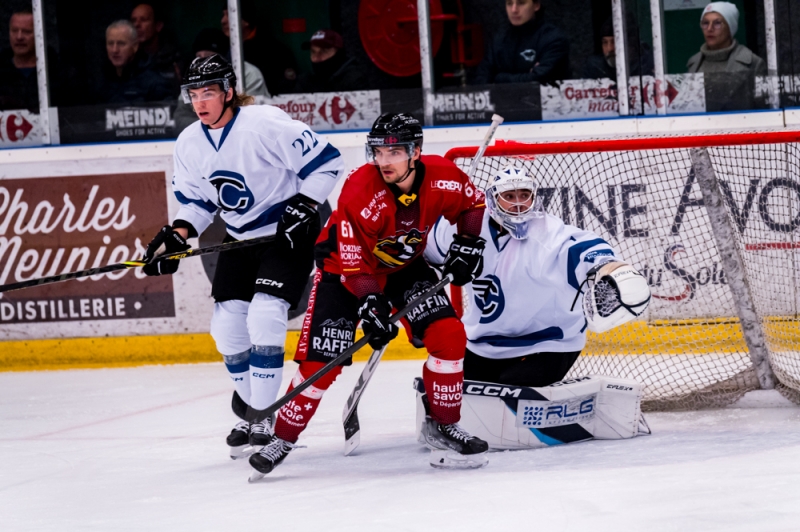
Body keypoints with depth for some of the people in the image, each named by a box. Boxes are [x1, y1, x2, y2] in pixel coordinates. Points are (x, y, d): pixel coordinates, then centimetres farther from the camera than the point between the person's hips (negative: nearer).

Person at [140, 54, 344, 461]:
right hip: (241, 239, 7)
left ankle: (262, 420, -13)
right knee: (227, 327, 1)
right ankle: (250, 407, 23)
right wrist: (176, 236, -5)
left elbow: (326, 162, -18)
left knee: (263, 316, -21)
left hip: (290, 233, -7)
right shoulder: (189, 145, -1)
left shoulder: (266, 124, -23)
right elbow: (196, 201, 11)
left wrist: (302, 207, -23)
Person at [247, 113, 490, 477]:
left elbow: (473, 204, 5)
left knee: (448, 334, -14)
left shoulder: (441, 177, -19)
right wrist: (370, 304, -36)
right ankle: (283, 438, 4)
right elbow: (354, 260, -27)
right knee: (322, 361, -12)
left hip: (404, 266, 4)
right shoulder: (360, 190, -31)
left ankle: (443, 426, 1)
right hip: (344, 267, -4)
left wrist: (468, 245, -6)